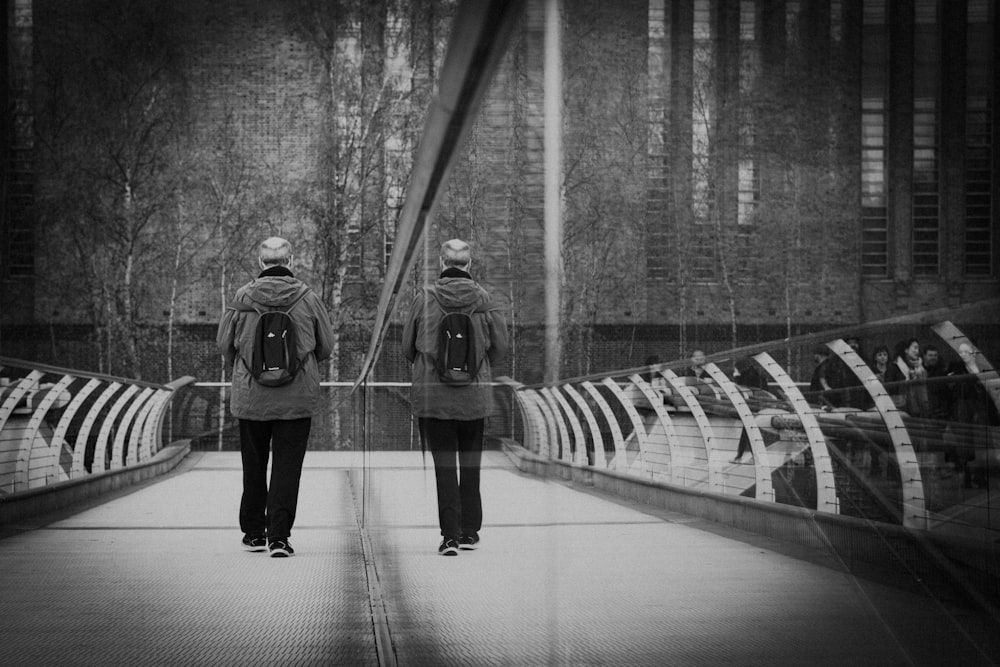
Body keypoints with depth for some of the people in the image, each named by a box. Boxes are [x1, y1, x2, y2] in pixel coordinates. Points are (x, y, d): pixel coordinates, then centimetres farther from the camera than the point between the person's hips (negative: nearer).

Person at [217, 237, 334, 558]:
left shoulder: (243, 298, -5)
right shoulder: (308, 299, -4)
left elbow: (223, 342, 2)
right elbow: (326, 345, 3)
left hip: (250, 395, 1)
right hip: (297, 398, -1)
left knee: (254, 465, 14)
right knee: (287, 468, 1)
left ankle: (254, 533, 22)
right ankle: (279, 536, -7)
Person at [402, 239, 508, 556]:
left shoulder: (425, 299, -7)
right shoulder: (483, 299, -4)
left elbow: (407, 346, 0)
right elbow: (500, 345, 0)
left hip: (433, 394, -1)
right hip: (475, 393, 1)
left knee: (444, 464, 1)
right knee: (470, 464, 14)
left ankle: (450, 534, -6)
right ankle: (470, 531, 20)